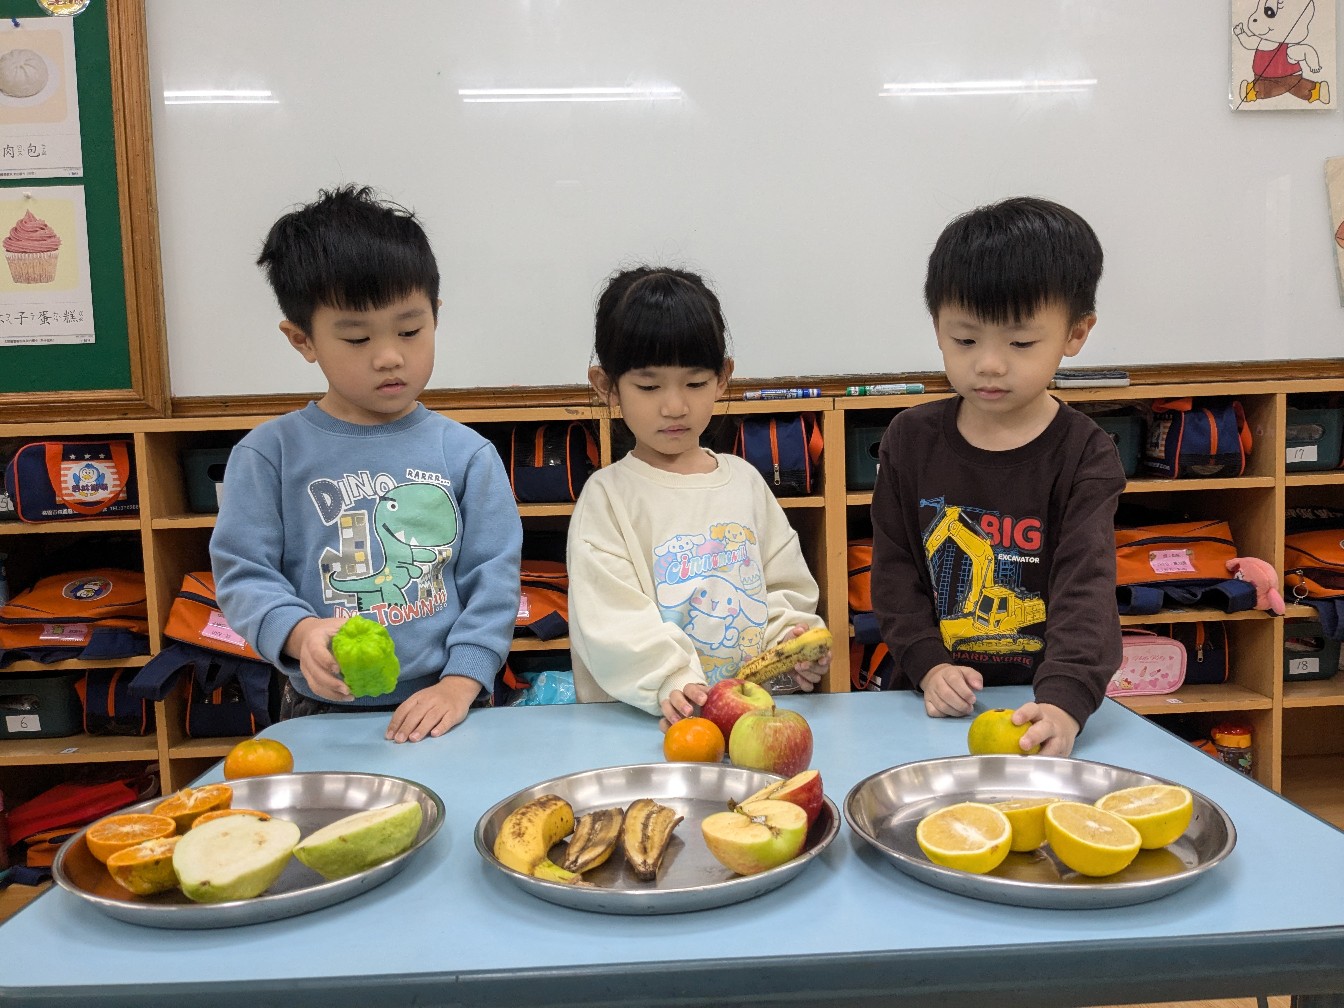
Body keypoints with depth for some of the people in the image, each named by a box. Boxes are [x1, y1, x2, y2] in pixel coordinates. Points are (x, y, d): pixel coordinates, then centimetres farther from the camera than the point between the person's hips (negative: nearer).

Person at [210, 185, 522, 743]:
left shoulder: (467, 455, 3)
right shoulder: (269, 454, 2)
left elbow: (493, 579, 1)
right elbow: (242, 573, 1)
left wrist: (459, 684, -10)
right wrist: (300, 632, -18)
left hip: (441, 707, 0)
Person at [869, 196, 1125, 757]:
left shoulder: (1083, 455, -5)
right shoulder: (911, 440, 2)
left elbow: (1086, 586, -15)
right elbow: (894, 567, 5)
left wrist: (1063, 701, -30)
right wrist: (929, 666, -9)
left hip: (1044, 699, -1)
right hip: (937, 702, 1)